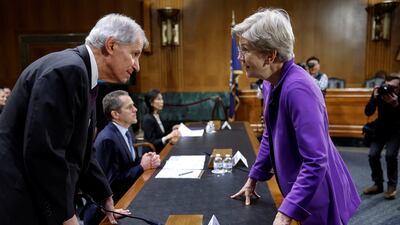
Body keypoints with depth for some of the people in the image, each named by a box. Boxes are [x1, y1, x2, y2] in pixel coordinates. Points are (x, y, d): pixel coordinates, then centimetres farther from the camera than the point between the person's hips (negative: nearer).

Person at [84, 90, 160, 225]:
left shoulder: (125, 131, 5)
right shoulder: (107, 139, -24)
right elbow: (113, 182, -24)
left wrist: (149, 160, -7)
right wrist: (142, 167, -17)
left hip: (125, 195, 8)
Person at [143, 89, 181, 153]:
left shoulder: (157, 116, 8)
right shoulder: (148, 119, -16)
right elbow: (150, 144, -19)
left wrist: (172, 129, 6)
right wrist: (168, 138, -26)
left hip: (162, 149, 8)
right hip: (154, 153, -8)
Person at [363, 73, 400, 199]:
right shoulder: (379, 93, -17)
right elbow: (368, 113, -21)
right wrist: (374, 98, -35)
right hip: (381, 128, 3)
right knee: (373, 155, -10)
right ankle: (378, 184, 9)